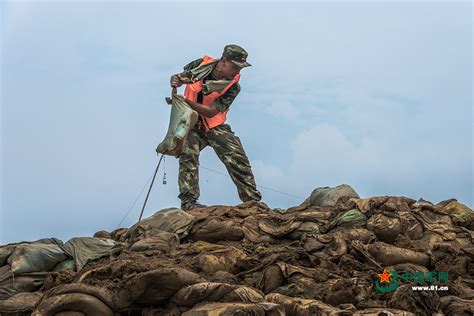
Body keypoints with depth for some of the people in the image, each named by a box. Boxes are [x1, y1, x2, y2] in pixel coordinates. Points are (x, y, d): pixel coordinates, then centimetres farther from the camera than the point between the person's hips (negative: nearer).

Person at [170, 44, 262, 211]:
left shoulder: (233, 86, -14)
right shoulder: (202, 64, -10)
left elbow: (211, 111, -22)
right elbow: (179, 77, 10)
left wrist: (185, 101, -30)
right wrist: (175, 81, -14)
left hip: (214, 124, 1)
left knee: (238, 159, -7)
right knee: (188, 157, -21)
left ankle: (253, 201, -1)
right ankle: (188, 202, -22)